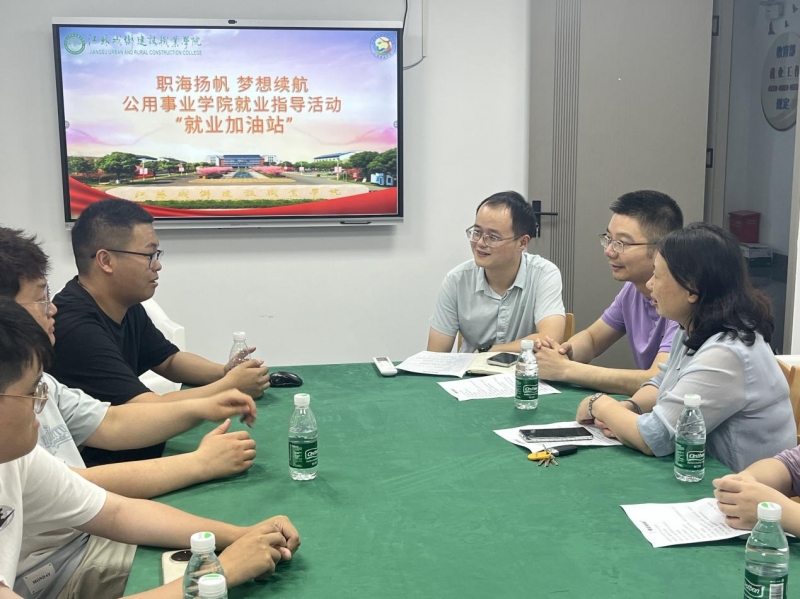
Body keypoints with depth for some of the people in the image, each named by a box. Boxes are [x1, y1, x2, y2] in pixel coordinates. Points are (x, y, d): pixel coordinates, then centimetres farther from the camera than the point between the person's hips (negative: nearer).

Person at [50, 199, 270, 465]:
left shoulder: (127, 307, 3)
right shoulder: (77, 330, -26)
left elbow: (169, 360, 17)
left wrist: (223, 372, -3)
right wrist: (230, 386, -16)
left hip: (123, 455, 8)